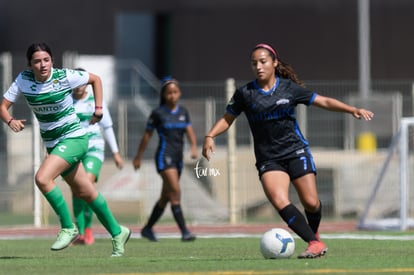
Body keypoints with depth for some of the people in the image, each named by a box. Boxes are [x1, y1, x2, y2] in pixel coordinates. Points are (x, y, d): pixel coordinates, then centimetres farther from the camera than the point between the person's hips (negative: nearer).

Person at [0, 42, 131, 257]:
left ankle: (68, 228, -13)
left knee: (42, 178, -25)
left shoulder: (65, 77, -15)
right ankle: (117, 233, 26)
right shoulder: (24, 80, -6)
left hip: (74, 138, -5)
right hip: (52, 143, 5)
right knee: (85, 193, 11)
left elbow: (95, 79, 2)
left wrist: (98, 108, -3)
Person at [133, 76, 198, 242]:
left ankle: (148, 229, 27)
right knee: (175, 192, -17)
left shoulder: (183, 112, 11)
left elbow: (189, 131, 4)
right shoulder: (158, 113, -3)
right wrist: (138, 157, 7)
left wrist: (194, 146, -16)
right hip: (164, 156, -6)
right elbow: (147, 135, 3)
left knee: (166, 197, 13)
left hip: (178, 158, 6)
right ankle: (184, 231, -22)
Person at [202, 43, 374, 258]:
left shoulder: (289, 88, 1)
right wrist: (210, 136, -7)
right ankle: (315, 243, -17)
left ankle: (314, 235, 27)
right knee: (279, 201, -23)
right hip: (267, 158, 0)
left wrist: (353, 110, -6)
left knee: (311, 202, -6)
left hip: (296, 151, 0)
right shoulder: (245, 94, 1)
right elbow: (227, 118, 10)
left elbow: (324, 102, 4)